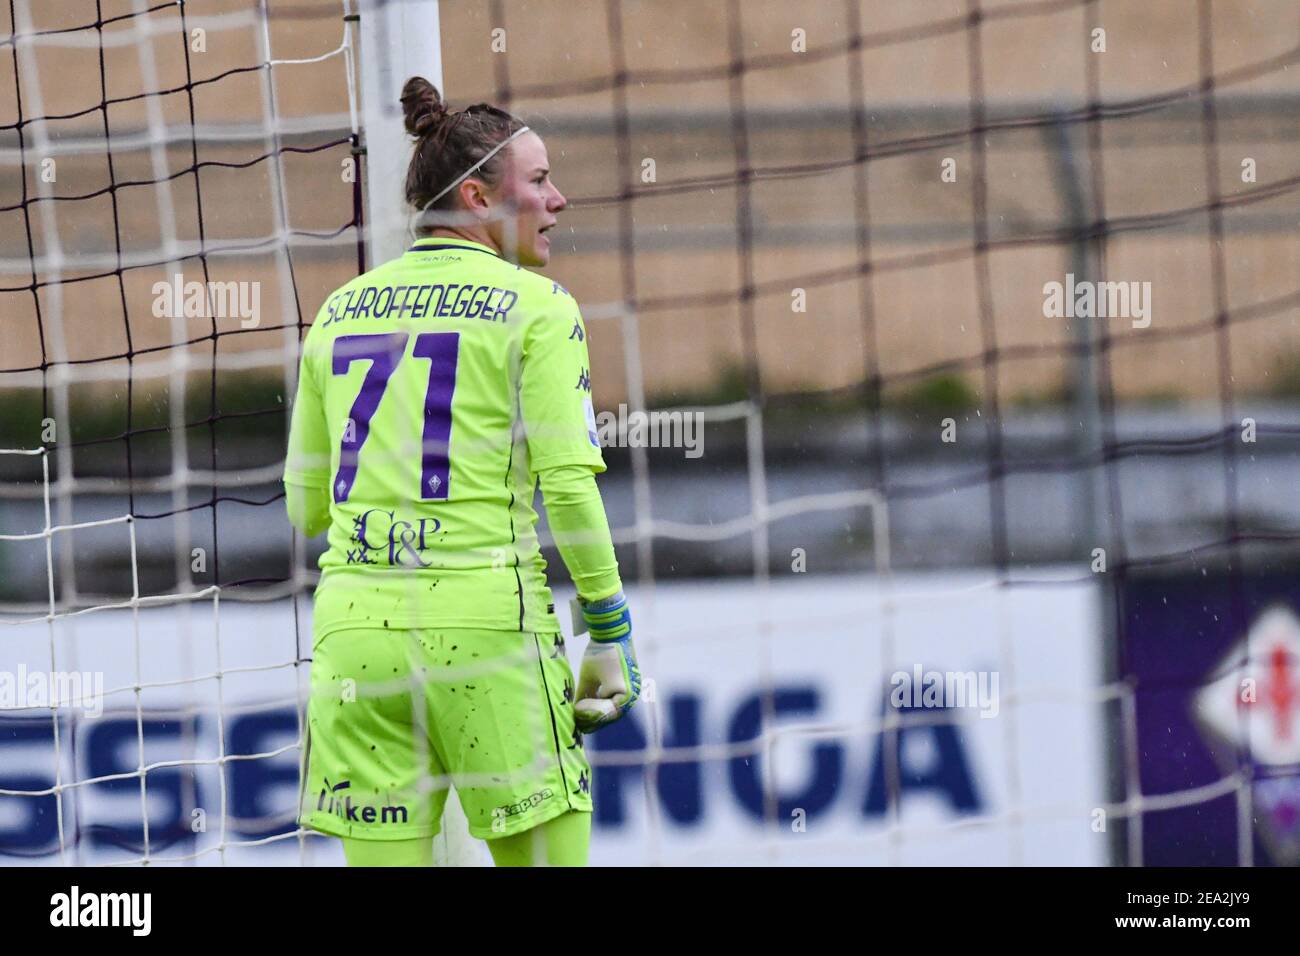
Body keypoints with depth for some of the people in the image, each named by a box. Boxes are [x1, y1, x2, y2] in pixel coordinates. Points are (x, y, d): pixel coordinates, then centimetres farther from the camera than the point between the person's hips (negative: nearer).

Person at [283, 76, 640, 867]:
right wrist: (612, 635, -1)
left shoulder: (340, 312, 14)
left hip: (355, 623, 5)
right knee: (546, 857, 3)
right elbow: (569, 486, -8)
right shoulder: (537, 306, -1)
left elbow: (306, 507, 16)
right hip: (483, 618, -5)